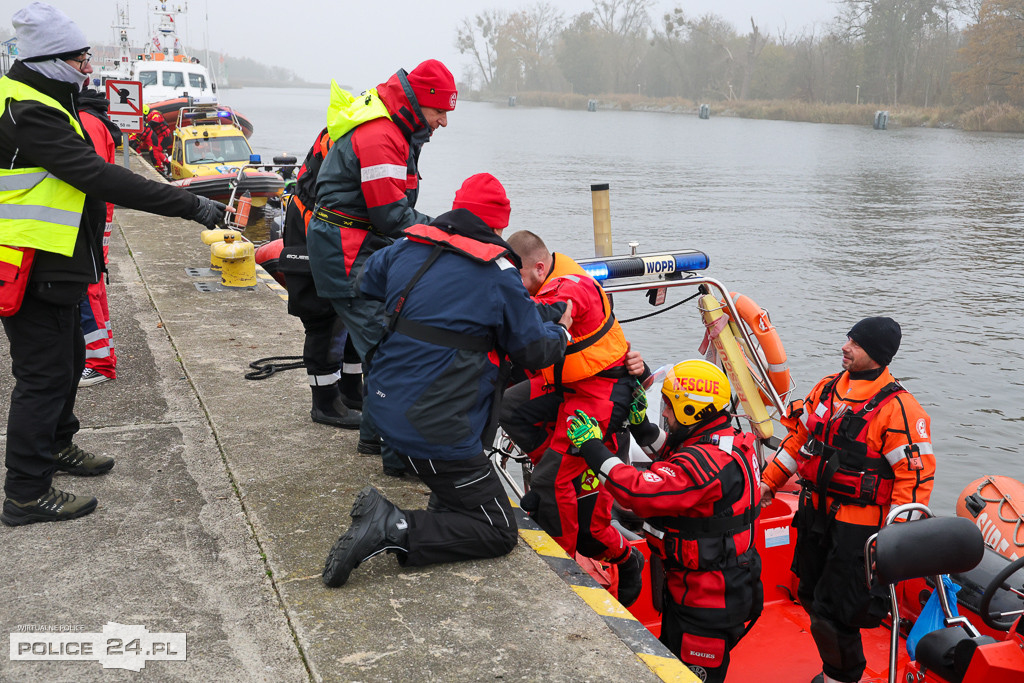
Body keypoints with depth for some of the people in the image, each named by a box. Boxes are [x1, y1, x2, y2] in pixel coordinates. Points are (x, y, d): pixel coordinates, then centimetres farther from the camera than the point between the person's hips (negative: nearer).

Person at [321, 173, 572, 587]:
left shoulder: (406, 247, 4)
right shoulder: (498, 274, -11)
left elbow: (365, 287, 24)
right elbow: (535, 351, -1)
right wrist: (560, 331, 21)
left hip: (385, 408, 8)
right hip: (436, 432, -8)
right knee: (499, 532, 3)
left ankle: (446, 500, 24)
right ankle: (394, 530, -15)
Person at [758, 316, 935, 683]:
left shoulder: (898, 407, -16)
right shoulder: (827, 388, 6)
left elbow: (916, 475, -17)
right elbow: (798, 437, 16)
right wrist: (769, 481, 16)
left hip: (858, 526, -7)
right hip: (814, 513, 7)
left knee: (832, 615, -3)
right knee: (811, 597, 18)